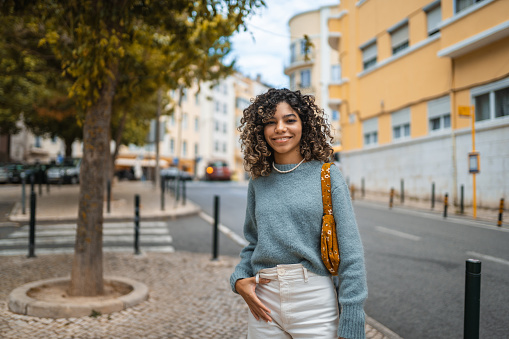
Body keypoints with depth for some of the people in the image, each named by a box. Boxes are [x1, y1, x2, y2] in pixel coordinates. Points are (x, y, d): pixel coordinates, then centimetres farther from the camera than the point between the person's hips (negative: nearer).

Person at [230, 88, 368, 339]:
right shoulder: (258, 182, 6)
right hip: (264, 302, 4)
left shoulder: (327, 176, -5)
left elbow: (350, 252, -8)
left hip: (314, 301, -3)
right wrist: (239, 279, -2)